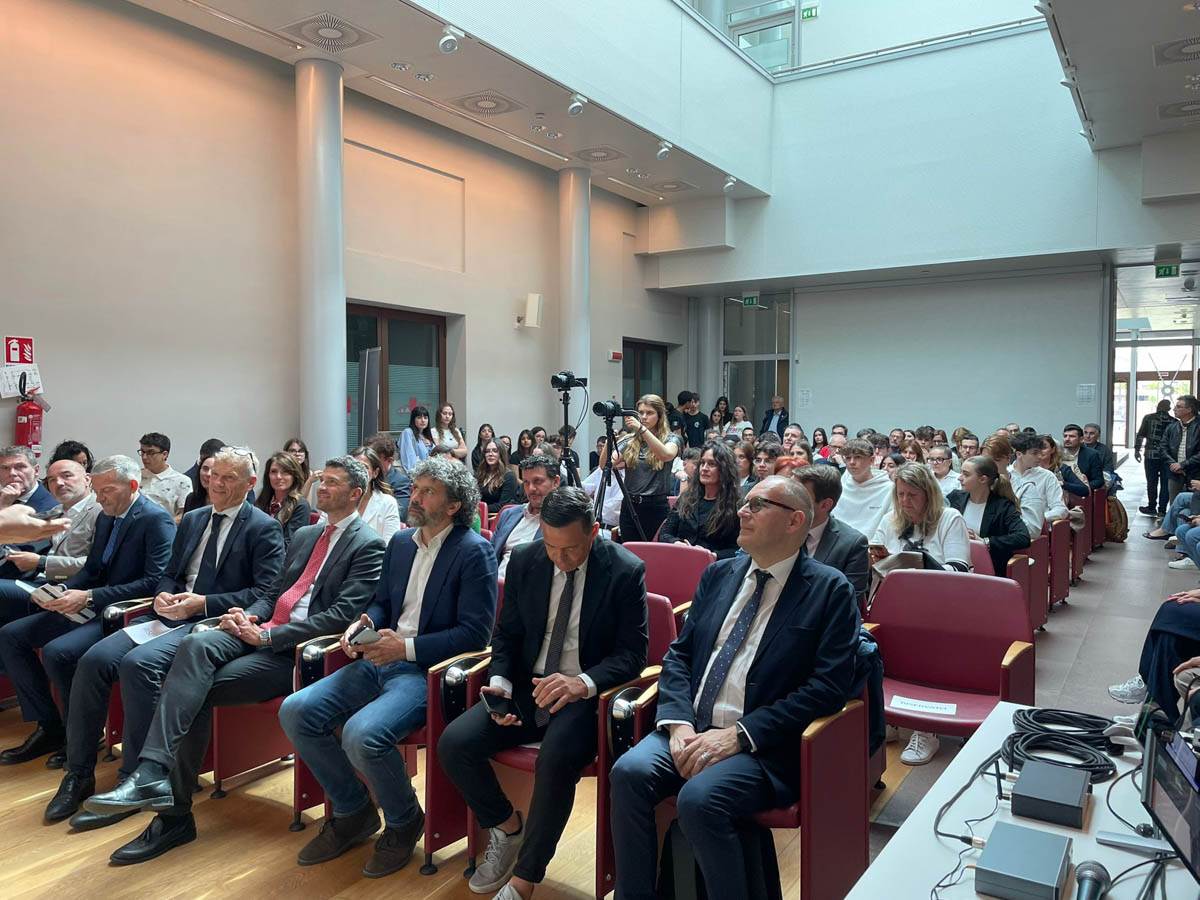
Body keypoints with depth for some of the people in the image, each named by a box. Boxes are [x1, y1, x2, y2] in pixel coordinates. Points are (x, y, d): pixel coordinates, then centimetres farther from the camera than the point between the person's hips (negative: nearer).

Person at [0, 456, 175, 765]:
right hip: (92, 609, 10)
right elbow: (91, 570, 20)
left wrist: (90, 597, -22)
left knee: (56, 652, -27)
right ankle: (49, 727, 6)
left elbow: (156, 582, -22)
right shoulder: (105, 518, 14)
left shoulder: (156, 520, -14)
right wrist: (63, 591, -2)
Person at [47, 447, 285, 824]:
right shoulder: (192, 520, 20)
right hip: (171, 615, 7)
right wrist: (163, 596, -1)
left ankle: (133, 779, -16)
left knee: (138, 663, -30)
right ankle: (79, 774, 0)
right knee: (94, 660, -14)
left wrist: (202, 603, -17)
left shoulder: (264, 529, -3)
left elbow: (265, 593, -11)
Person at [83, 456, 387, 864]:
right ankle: (150, 774, -28)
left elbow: (342, 614, -15)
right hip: (262, 631, 6)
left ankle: (175, 815, -14)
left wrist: (268, 635, -17)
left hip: (296, 650, -6)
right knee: (196, 645, -24)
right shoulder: (305, 535, 23)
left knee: (195, 690, -21)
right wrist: (248, 616, 1)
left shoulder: (368, 545, -4)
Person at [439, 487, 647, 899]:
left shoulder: (626, 571, -10)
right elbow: (506, 634, 10)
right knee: (453, 743, -16)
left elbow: (633, 652, -9)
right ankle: (508, 825, 12)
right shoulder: (524, 560, 1)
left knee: (556, 760, -34)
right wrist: (501, 682, -9)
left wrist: (584, 683, -27)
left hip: (587, 694, -4)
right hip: (527, 686, 5)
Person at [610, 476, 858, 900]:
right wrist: (679, 722, -8)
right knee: (629, 772, -20)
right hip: (691, 728, 5)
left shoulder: (830, 590, -3)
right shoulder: (718, 574, 13)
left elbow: (828, 687, -11)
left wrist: (739, 735, -17)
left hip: (764, 744, -5)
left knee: (700, 798, -29)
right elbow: (679, 654, 12)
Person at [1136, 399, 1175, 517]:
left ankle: (1152, 507, 12)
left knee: (1152, 482, 7)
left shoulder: (1148, 418, -1)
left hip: (1151, 455, -1)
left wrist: (1137, 449, 3)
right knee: (1165, 484, 6)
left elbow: (1140, 435, -4)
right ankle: (1162, 509, 7)